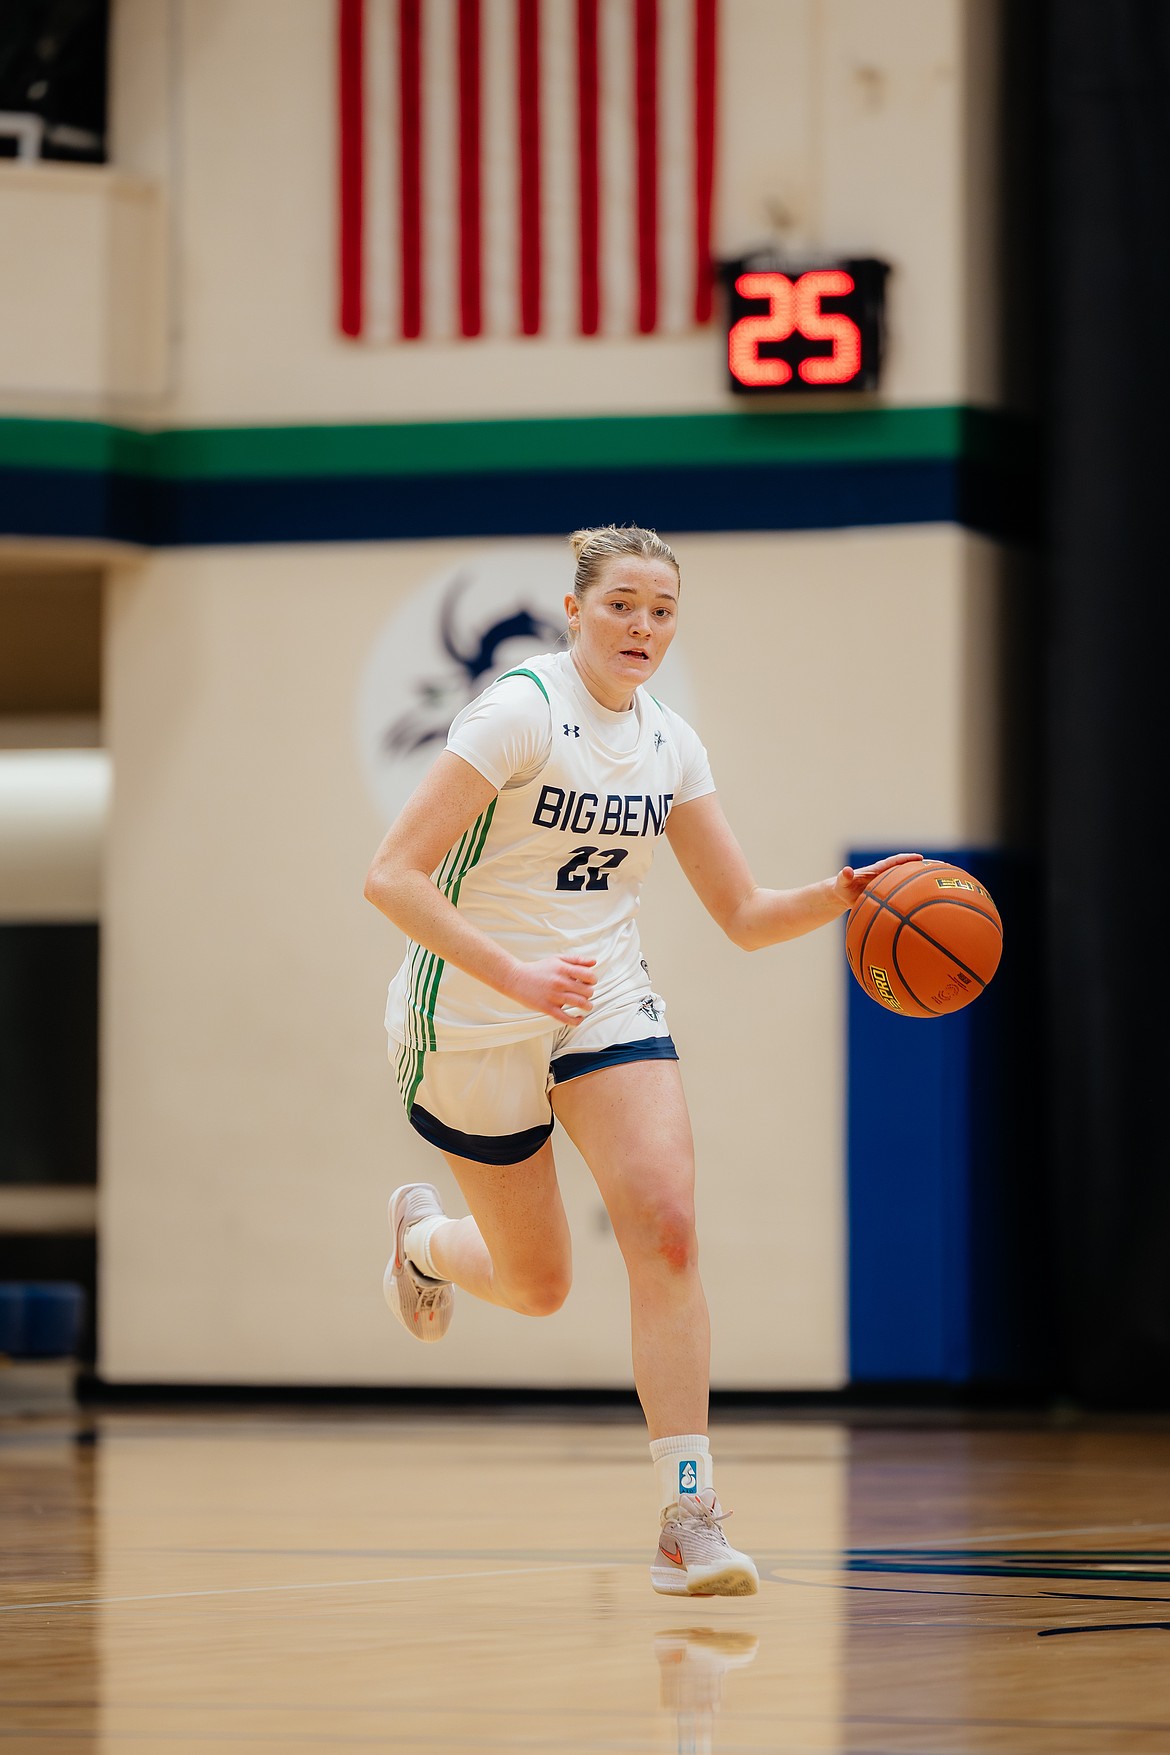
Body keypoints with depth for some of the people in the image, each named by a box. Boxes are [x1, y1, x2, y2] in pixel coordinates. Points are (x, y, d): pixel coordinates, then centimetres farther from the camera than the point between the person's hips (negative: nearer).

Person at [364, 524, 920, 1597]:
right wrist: (513, 972, -34)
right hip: (473, 1017, -4)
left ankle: (690, 1521, -19)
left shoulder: (669, 744, 1)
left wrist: (840, 898, -16)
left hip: (607, 1002, 4)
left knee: (666, 1226, -20)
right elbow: (392, 877, -23)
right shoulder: (519, 712, -18)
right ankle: (423, 1236, 46)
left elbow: (745, 916, 4)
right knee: (536, 1286, 8)